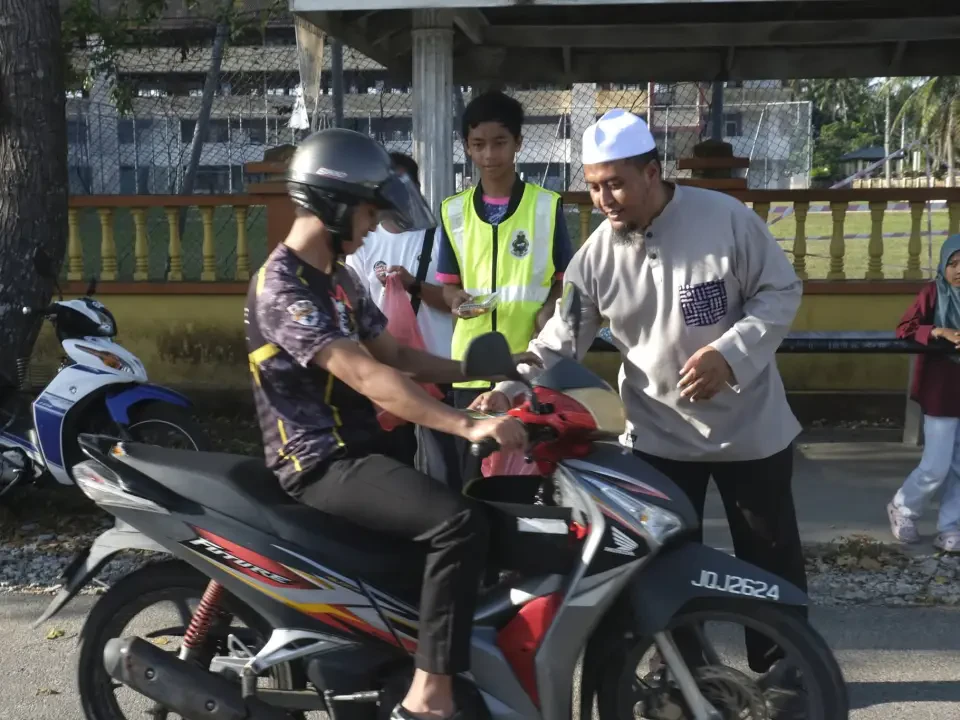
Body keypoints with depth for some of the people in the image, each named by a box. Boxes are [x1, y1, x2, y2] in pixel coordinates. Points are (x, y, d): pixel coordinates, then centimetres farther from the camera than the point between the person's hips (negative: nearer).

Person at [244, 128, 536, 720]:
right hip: (321, 464, -10)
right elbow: (365, 375, -29)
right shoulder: (281, 287, -19)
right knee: (459, 524, -27)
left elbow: (394, 355, 16)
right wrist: (468, 426, -36)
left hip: (359, 447, 10)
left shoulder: (339, 276, 13)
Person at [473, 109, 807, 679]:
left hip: (750, 427, -1)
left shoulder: (725, 218, -15)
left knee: (771, 559, 13)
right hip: (658, 436, 2)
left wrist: (730, 353, -24)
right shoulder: (595, 257, -8)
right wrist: (512, 388, -28)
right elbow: (559, 342, -10)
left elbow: (782, 290, -10)